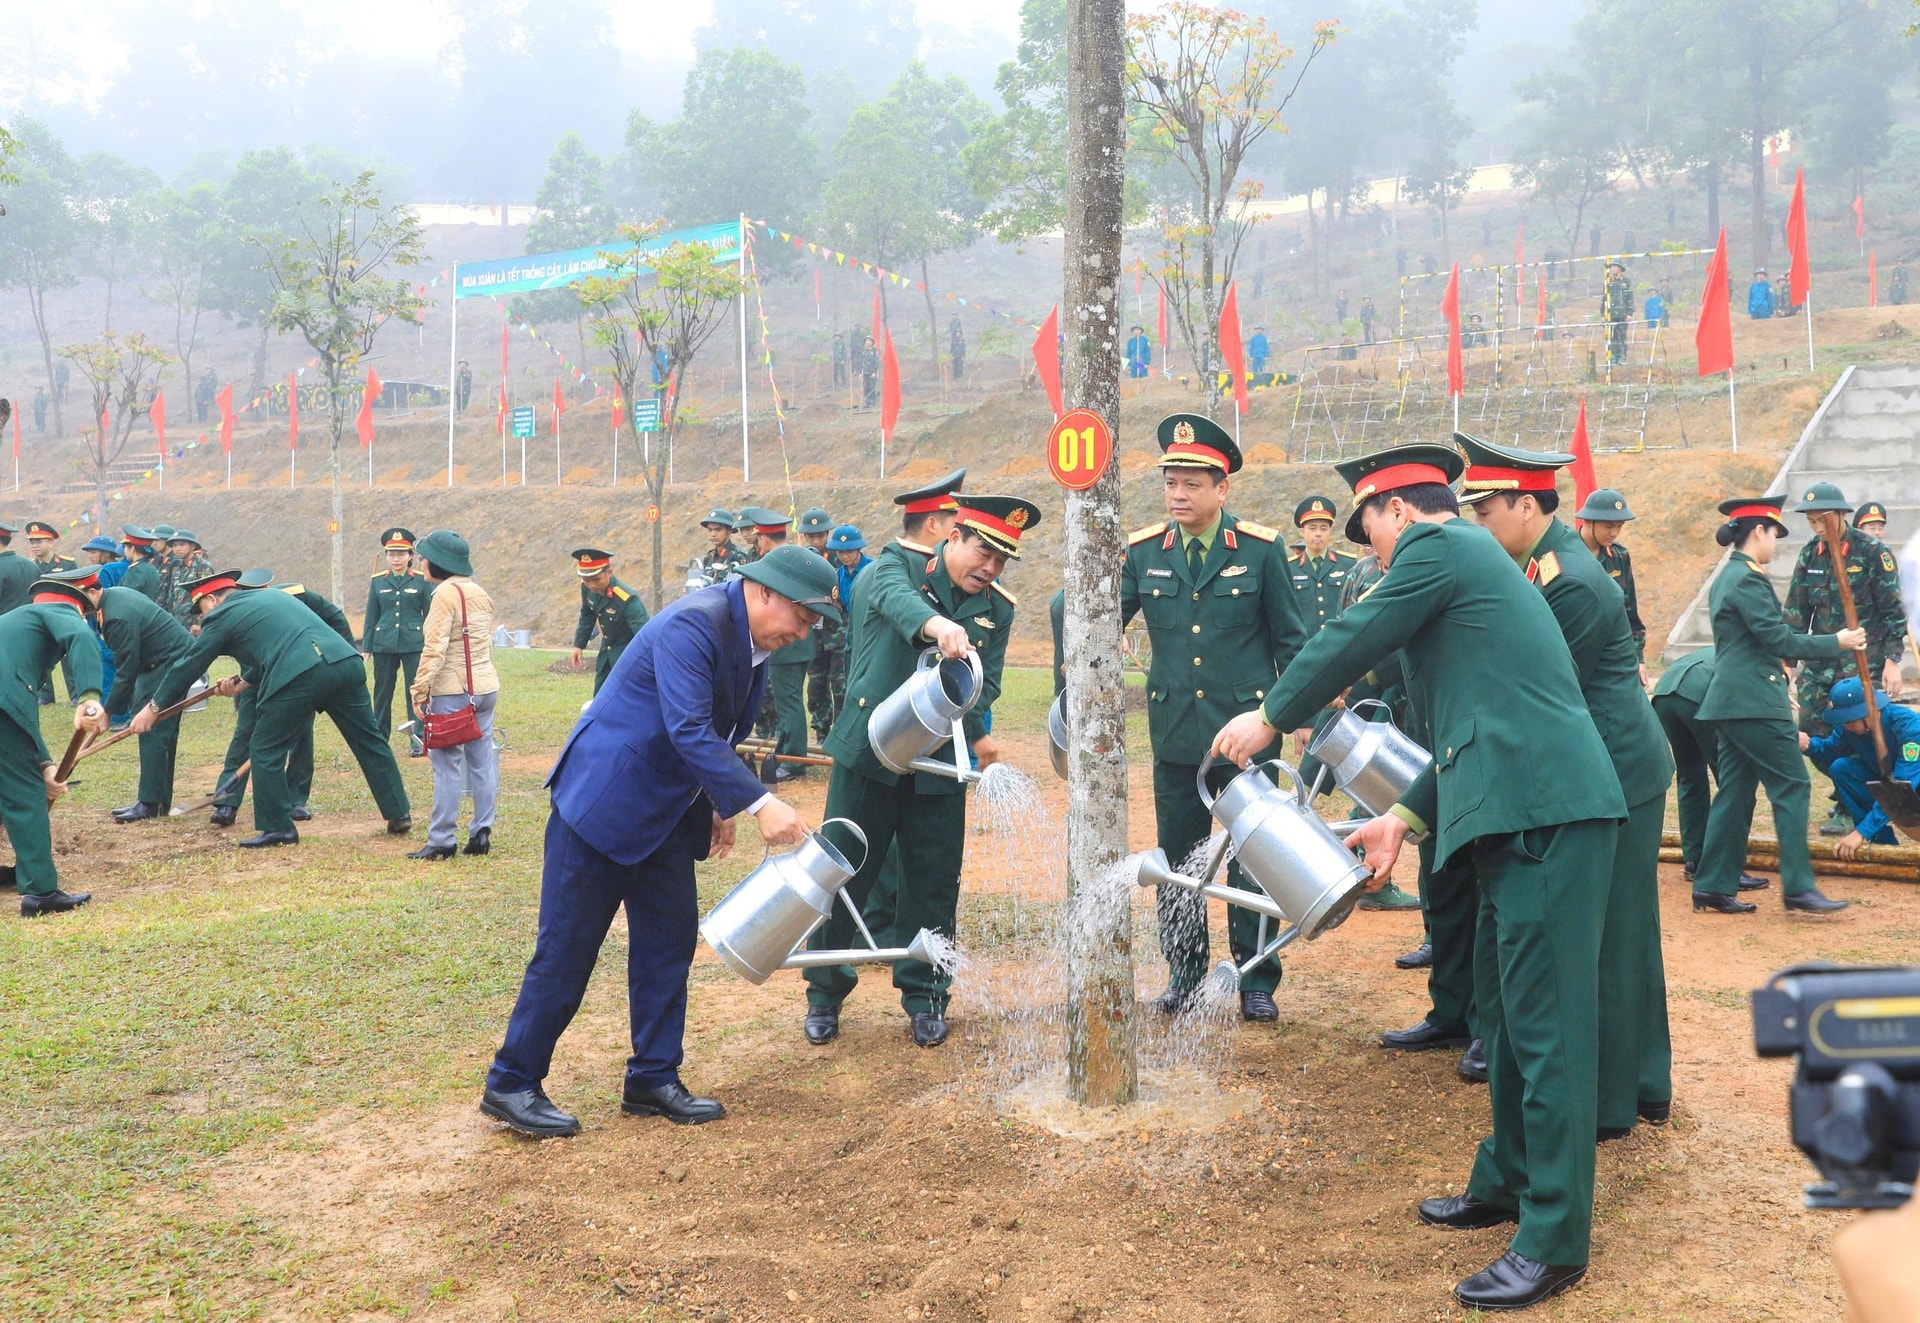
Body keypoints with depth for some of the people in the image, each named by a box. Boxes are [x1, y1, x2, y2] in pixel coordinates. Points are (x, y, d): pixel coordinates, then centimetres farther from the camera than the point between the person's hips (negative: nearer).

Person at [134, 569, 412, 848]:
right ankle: (399, 814, 17)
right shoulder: (273, 595, 31)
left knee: (267, 750, 9)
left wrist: (154, 707, 26)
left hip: (299, 677, -7)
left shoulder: (222, 616, 11)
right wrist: (242, 682, 41)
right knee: (368, 740, 13)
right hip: (346, 662, 7)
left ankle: (277, 827, 12)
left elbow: (188, 665, 17)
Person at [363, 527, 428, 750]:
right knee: (382, 693, 6)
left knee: (415, 692, -2)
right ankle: (379, 739, 15)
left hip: (414, 645, -2)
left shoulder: (421, 581, 2)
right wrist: (366, 647, 7)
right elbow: (371, 617, 10)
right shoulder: (378, 582, 7)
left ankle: (417, 740, 4)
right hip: (384, 645, 2)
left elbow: (429, 615, 5)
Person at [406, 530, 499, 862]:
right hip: (486, 686, 8)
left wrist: (419, 691, -17)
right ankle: (482, 834, 12)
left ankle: (441, 841, -3)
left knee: (447, 766, -5)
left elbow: (434, 648, -19)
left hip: (453, 690, -8)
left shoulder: (445, 594, -13)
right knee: (482, 762, 9)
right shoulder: (480, 594, 12)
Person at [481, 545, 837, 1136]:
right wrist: (758, 803, -36)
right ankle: (511, 1084, 10)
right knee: (567, 948, -2)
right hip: (604, 799, -9)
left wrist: (718, 805, 8)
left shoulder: (753, 641, 5)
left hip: (666, 811, 9)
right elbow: (689, 730, -32)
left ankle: (652, 1080, 18)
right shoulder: (694, 624, -24)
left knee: (669, 941, 8)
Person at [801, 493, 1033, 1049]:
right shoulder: (895, 569, -5)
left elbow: (986, 685, -3)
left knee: (933, 884, 7)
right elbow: (899, 599, -30)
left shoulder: (998, 609, 5)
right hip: (868, 754, -2)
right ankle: (824, 994, 22)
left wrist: (973, 731, -26)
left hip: (939, 766, 3)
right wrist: (937, 626, -53)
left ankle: (925, 997, 25)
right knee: (843, 877, 4)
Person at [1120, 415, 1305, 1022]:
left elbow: (1290, 639, 2)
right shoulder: (1142, 551, 0)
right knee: (1177, 858, 10)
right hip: (1175, 733, 2)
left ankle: (1257, 984, 17)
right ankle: (1184, 976, 24)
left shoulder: (1262, 549, -4)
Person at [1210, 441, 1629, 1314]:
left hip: (1546, 813, -11)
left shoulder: (1434, 546, -4)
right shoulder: (1473, 556, 26)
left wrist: (1269, 717, 11)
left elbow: (1350, 641, -4)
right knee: (1504, 1005, 18)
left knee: (1545, 1021, -6)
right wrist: (1408, 815, 22)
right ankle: (1507, 1183, 31)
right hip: (1530, 809, 11)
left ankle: (1554, 1241, 0)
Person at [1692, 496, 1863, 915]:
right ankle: (1798, 887, -3)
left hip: (1730, 699, 10)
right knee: (1792, 784, -4)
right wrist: (1837, 643, -6)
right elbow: (1779, 640, -15)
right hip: (1753, 702, -10)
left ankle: (1714, 887, 11)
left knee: (1736, 790, 10)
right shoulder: (1748, 579, -14)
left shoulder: (1726, 577, 16)